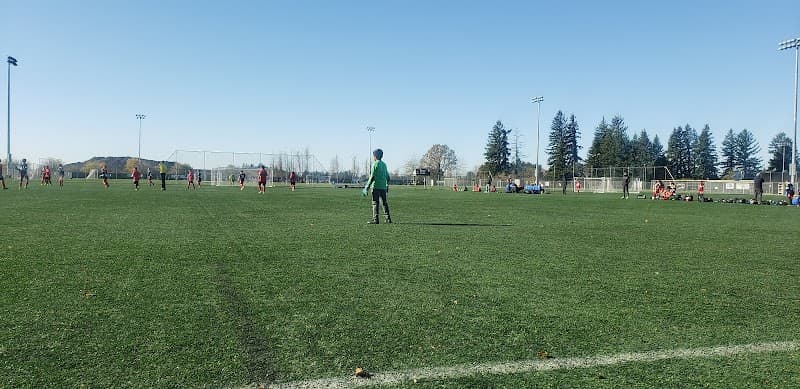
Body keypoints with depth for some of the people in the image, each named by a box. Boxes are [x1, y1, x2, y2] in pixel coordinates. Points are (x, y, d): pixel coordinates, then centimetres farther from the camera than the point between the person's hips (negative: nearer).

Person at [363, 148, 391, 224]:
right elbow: (387, 177, 17)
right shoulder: (384, 164, 14)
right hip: (383, 187, 7)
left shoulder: (375, 164, -7)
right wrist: (387, 185, 27)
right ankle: (388, 218, 12)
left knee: (375, 203, -4)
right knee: (384, 202, 12)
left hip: (376, 186, -7)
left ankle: (375, 219, -7)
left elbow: (372, 177, -13)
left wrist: (367, 187, -10)